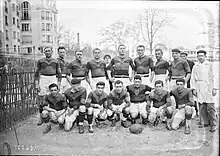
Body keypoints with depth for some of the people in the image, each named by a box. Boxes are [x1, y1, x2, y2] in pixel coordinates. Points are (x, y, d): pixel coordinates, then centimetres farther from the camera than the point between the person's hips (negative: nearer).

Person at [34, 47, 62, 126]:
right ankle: (41, 117, 11)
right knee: (41, 99, 0)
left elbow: (59, 74, 11)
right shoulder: (40, 61, 6)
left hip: (53, 80, 1)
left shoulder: (55, 61, 8)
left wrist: (59, 84, 4)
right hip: (43, 80, 0)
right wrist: (36, 84, -1)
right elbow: (37, 73, 7)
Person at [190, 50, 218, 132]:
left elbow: (213, 77, 4)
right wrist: (193, 88, 5)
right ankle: (204, 122, 9)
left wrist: (214, 88, -2)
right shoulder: (195, 66, 16)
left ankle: (213, 124, -3)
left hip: (208, 87, -2)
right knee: (201, 106, 0)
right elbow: (193, 78, 14)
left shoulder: (210, 65, 8)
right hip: (199, 88, 3)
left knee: (210, 106, -8)